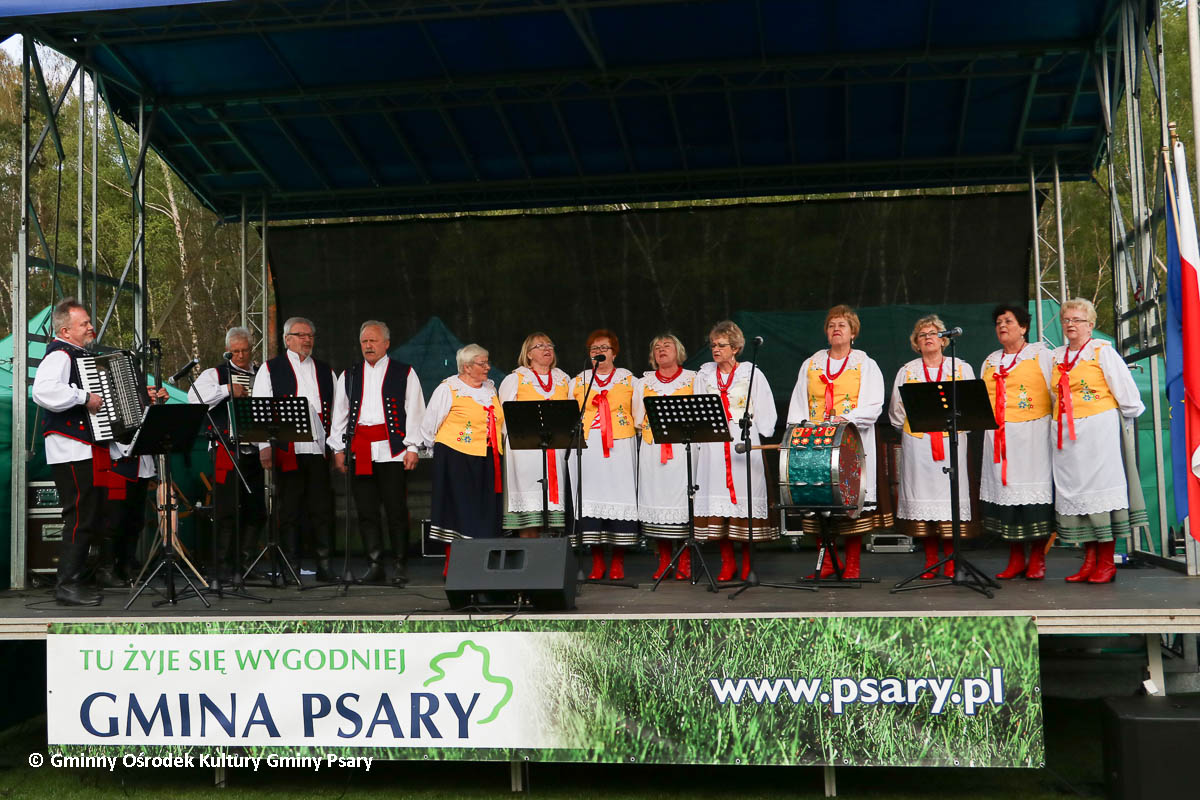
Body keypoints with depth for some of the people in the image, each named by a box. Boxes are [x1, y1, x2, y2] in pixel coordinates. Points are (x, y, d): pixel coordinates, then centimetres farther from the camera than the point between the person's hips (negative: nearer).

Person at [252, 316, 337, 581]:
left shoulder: (325, 371, 18)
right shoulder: (270, 369, 8)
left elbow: (337, 410, 17)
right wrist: (265, 445, -7)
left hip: (318, 448, 3)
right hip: (287, 450, -3)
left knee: (322, 509, 0)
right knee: (289, 509, 0)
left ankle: (324, 564, 5)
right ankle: (291, 566, 7)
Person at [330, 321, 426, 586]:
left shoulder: (405, 373, 7)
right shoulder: (349, 376, 17)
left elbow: (415, 411, 3)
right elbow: (339, 414, 16)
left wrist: (412, 447, -6)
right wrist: (338, 449, 7)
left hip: (392, 449, -3)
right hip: (359, 451, 3)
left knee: (396, 509, -4)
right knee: (366, 511, 4)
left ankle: (400, 566, 5)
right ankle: (374, 566, 11)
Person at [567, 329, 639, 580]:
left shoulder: (628, 379, 12)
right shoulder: (578, 381, 16)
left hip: (620, 447, -1)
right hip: (587, 448, 1)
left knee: (619, 497, -6)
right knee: (590, 499, -5)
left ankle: (618, 563, 1)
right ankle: (597, 562, 2)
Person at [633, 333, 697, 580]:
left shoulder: (693, 379, 9)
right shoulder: (644, 382, 17)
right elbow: (638, 418, 15)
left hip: (684, 448, -3)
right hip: (653, 449, 3)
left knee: (682, 497, -7)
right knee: (657, 497, -1)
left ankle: (685, 562, -1)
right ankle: (664, 562, 6)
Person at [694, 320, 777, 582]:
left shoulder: (751, 374, 5)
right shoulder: (705, 375, 13)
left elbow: (765, 413, 4)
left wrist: (756, 439, -3)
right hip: (714, 446, 3)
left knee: (745, 498, -4)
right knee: (718, 498, -3)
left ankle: (747, 563, 5)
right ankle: (727, 562, 4)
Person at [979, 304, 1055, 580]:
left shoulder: (1041, 354, 6)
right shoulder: (990, 361, 19)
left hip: (1032, 435, -4)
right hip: (999, 436, 4)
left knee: (1034, 491, -6)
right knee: (1005, 489, 2)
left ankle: (1037, 559, 2)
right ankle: (1015, 559, 9)